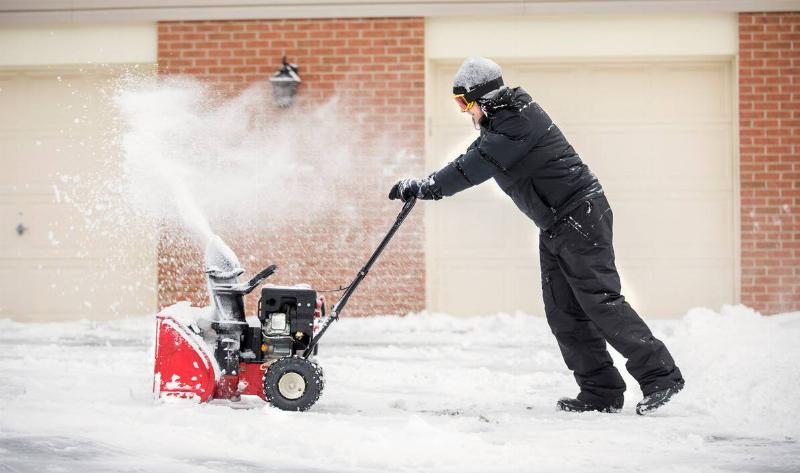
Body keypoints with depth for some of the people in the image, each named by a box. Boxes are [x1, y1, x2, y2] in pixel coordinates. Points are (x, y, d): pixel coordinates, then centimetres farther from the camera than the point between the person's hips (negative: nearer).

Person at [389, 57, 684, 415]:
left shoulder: (518, 121, -18)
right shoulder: (499, 122, 14)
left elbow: (474, 169, -21)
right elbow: (473, 161, 24)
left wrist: (424, 187, -14)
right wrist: (423, 186, 17)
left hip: (582, 215, -10)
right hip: (555, 227, 10)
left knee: (600, 301, -13)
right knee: (563, 313, 6)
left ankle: (660, 375, -10)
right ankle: (600, 392, 7)